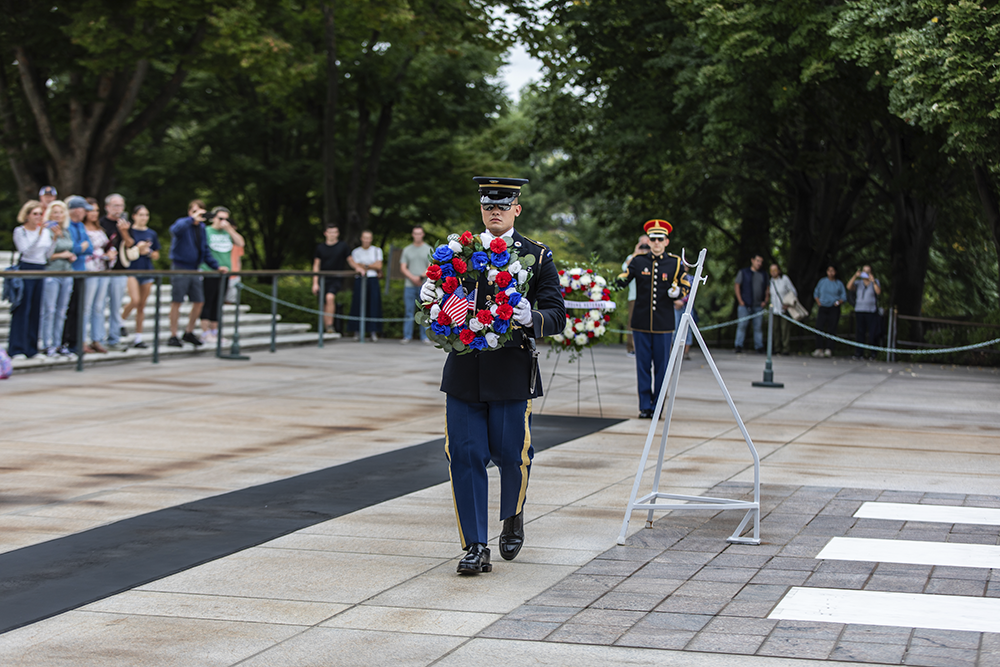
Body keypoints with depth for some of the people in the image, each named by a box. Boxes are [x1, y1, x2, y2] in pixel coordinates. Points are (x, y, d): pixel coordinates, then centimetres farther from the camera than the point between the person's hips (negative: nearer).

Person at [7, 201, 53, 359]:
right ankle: (17, 349, -5)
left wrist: (55, 238, -2)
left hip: (41, 270, 5)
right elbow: (26, 250, -17)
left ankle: (32, 348, 10)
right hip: (25, 270, -5)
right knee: (22, 310, -7)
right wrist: (39, 234, -25)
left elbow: (48, 255, 12)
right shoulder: (19, 231, -3)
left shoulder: (46, 231, 13)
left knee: (37, 310, 5)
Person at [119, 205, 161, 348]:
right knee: (135, 300, -20)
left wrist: (148, 251, -5)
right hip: (131, 269, -4)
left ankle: (138, 337, 9)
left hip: (147, 271, 4)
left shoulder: (152, 234, 10)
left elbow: (156, 255, 14)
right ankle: (120, 322, 7)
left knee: (142, 305, 5)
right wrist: (137, 249, -19)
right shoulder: (129, 232, -2)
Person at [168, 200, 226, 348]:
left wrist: (217, 266, 9)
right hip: (180, 268, -7)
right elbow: (176, 230, -34)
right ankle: (173, 336, 1)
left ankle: (189, 333, 22)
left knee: (199, 302, 7)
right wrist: (192, 219, -37)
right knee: (177, 301, -5)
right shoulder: (183, 223, -8)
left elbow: (205, 251, 18)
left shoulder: (202, 227, 12)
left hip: (194, 269, 7)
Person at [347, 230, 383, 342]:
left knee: (374, 305, -6)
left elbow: (379, 266, 1)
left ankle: (374, 332, -6)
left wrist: (364, 265, -2)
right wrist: (372, 266, -5)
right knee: (358, 304, -5)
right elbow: (356, 267, 0)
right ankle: (357, 331, 1)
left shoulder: (377, 250, 11)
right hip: (360, 280, 0)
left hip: (373, 280, 0)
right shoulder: (356, 251, 10)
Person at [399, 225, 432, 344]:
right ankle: (407, 336, 4)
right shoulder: (407, 250, 13)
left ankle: (425, 337, 1)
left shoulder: (428, 249, 9)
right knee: (409, 311, 0)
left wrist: (421, 277, -13)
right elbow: (403, 267, 7)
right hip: (409, 285, 1)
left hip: (424, 285, -1)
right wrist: (413, 277, -9)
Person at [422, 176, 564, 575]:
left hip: (511, 372, -2)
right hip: (463, 371, 2)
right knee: (465, 455, -2)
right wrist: (429, 297, -9)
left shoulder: (537, 257, 3)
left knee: (511, 455, -1)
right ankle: (475, 547, 5)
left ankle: (513, 517, 32)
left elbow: (557, 316, -2)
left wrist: (531, 319, -24)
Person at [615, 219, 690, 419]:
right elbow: (623, 279, 4)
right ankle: (645, 406, 8)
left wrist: (678, 295, -12)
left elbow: (685, 285, 10)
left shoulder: (675, 263, 3)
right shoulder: (638, 261, 5)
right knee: (643, 365, 2)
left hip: (664, 323, 0)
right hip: (641, 323, 0)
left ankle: (658, 405, 11)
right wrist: (617, 283, -19)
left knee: (661, 365, 2)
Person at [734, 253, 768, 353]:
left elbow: (767, 290, 20)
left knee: (758, 326, 1)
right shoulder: (743, 272, 6)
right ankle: (738, 346, -9)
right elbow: (736, 286, 2)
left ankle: (759, 347, 4)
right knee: (742, 325, -10)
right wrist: (740, 301, -8)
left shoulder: (763, 275, 16)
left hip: (759, 306, 3)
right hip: (745, 305, -3)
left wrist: (765, 301, 3)